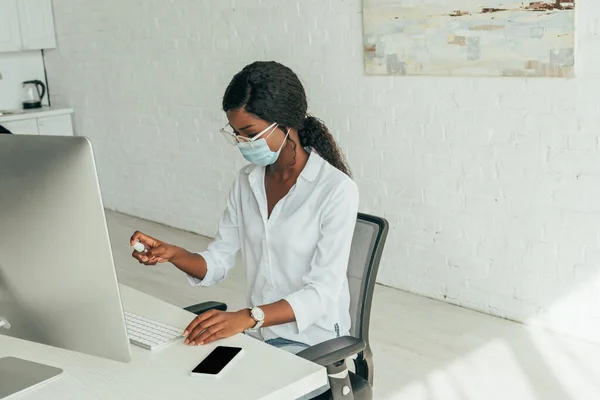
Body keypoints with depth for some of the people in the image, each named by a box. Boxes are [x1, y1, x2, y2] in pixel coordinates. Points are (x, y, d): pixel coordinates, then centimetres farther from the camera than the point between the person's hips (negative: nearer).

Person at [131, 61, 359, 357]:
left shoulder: (336, 189, -17)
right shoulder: (247, 181, 4)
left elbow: (323, 293, -22)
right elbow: (217, 264, 6)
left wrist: (246, 317, -35)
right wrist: (172, 254, -14)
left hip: (311, 342, -5)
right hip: (254, 332, 6)